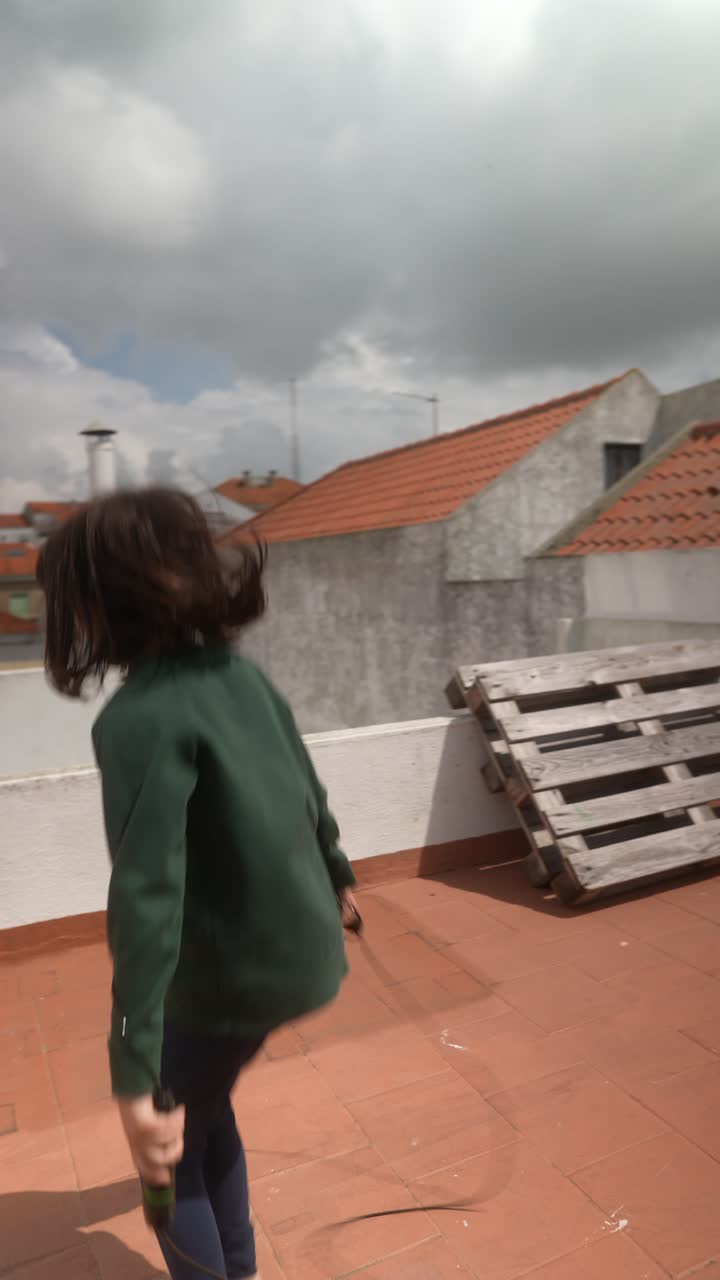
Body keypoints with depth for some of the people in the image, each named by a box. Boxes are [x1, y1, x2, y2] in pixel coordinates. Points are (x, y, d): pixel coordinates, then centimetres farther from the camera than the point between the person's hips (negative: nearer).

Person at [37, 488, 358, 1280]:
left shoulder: (140, 718, -24)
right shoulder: (238, 672, -1)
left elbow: (146, 896, -29)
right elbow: (307, 792, 10)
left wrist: (134, 1077, -26)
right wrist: (338, 879, 26)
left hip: (237, 969, -8)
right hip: (305, 948, 8)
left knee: (171, 1146, 18)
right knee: (197, 1098, 30)